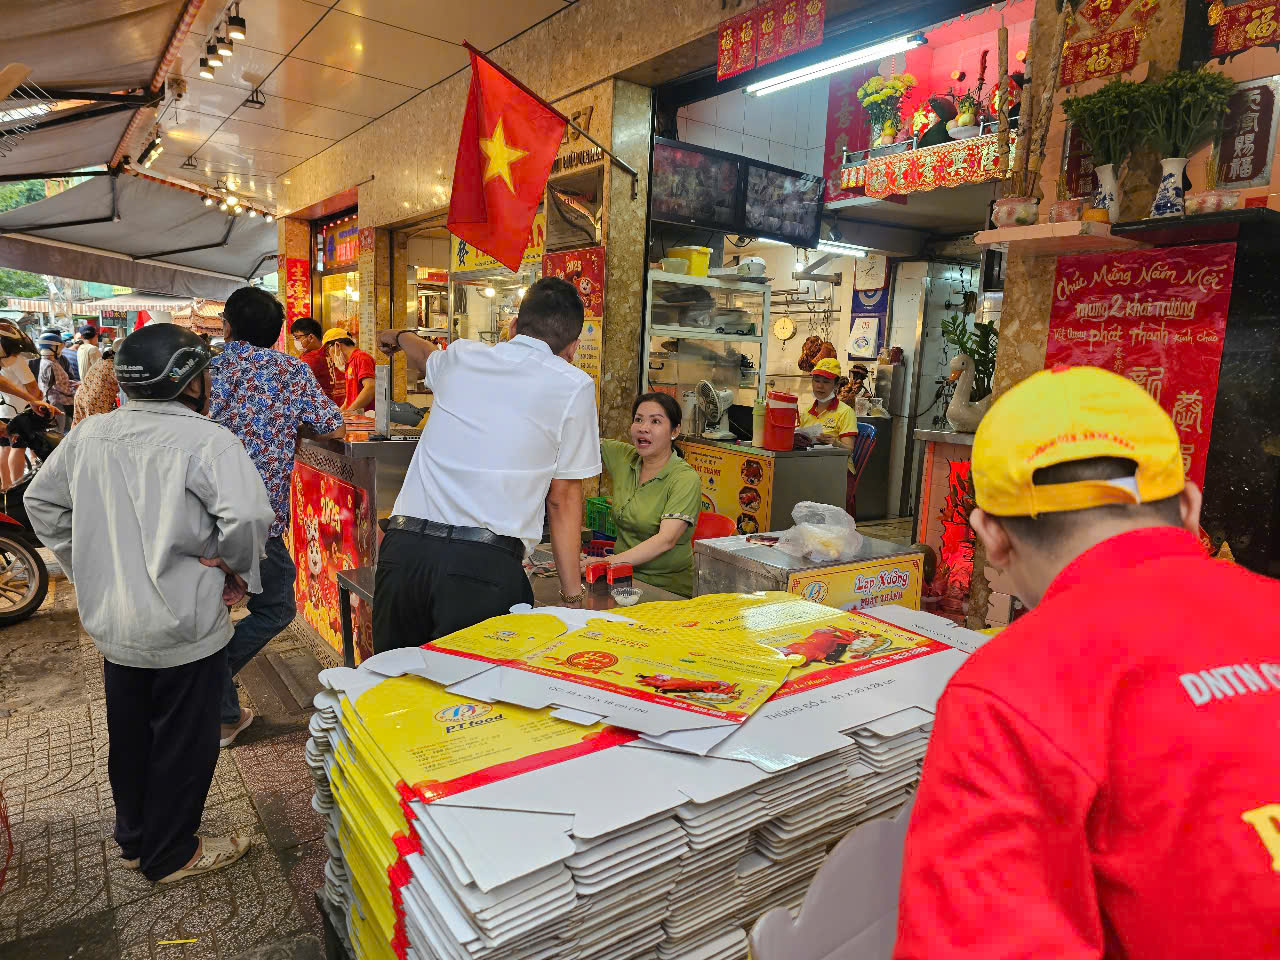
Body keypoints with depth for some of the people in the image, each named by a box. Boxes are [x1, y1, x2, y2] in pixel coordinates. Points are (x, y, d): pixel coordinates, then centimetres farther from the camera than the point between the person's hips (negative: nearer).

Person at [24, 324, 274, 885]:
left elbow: (40, 501, 13)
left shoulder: (89, 434, 2)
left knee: (129, 736, 23)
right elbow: (248, 514, -33)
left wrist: (84, 567, 18)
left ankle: (134, 839, 43)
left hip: (111, 622, 7)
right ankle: (172, 856, 28)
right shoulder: (206, 440, -20)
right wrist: (236, 568, -15)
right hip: (184, 626, -7)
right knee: (183, 744, 11)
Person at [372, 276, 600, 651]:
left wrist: (398, 336, 66)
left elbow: (424, 355, 42)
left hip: (403, 549, 5)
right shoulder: (574, 385, 3)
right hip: (484, 564, -4)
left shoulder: (463, 357, 16)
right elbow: (563, 498, 3)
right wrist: (572, 594, 10)